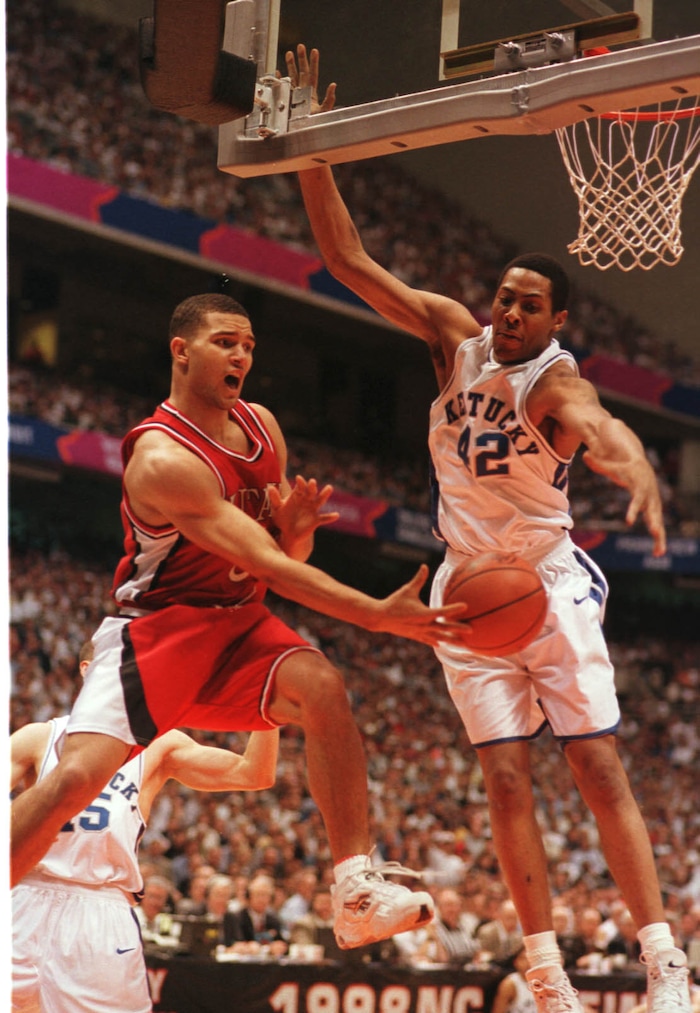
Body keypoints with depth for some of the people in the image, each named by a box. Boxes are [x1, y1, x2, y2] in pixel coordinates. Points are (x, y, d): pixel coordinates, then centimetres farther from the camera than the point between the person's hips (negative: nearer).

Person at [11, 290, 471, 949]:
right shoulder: (162, 459, -23)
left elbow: (289, 557, 14)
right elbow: (269, 567, -27)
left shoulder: (262, 427, 3)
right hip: (156, 628, -6)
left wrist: (295, 531, -12)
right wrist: (378, 615, -31)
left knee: (321, 685, -24)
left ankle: (356, 892, -25)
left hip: (238, 623, 6)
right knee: (77, 774, -23)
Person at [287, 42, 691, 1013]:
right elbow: (349, 260, -3)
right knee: (506, 779, 0)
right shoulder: (454, 335, -2)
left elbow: (598, 422, -43)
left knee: (599, 766, -8)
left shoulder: (555, 380, -17)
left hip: (549, 582, -4)